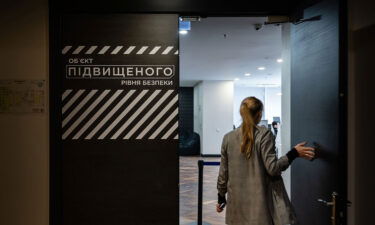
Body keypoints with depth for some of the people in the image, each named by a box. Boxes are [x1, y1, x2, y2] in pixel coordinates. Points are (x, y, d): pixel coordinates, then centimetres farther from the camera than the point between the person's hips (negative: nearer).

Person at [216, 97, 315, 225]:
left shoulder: (228, 138, 2)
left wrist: (221, 197, 16)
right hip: (259, 203, -4)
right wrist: (294, 153, -6)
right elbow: (272, 168, -13)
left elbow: (223, 173, 7)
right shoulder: (264, 134, -9)